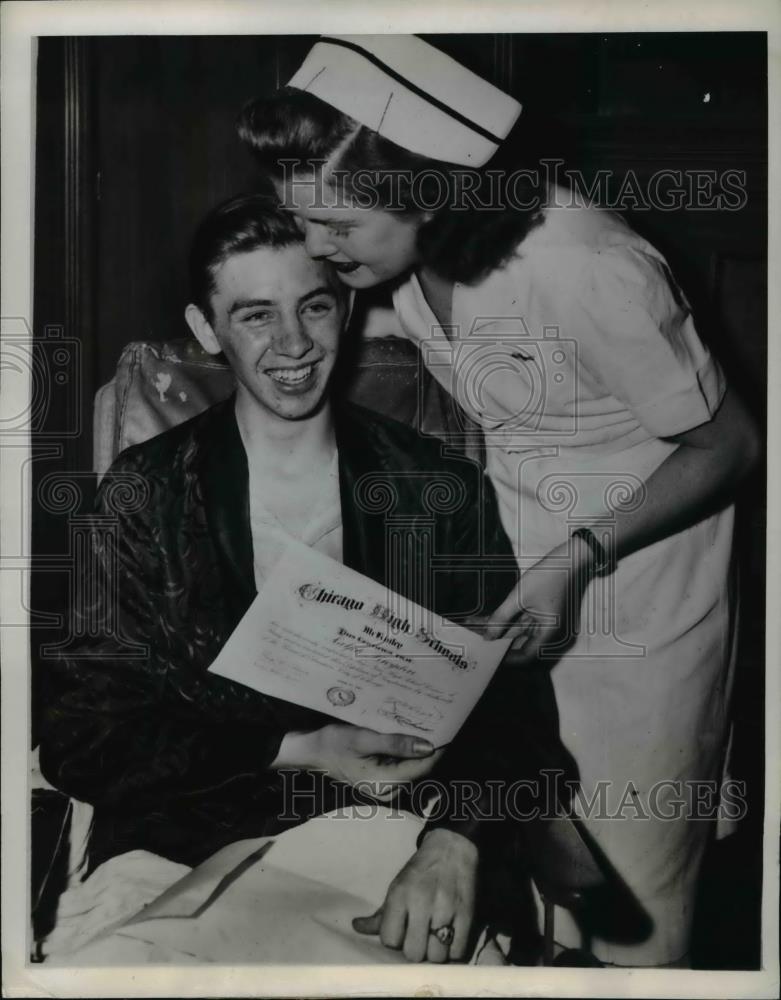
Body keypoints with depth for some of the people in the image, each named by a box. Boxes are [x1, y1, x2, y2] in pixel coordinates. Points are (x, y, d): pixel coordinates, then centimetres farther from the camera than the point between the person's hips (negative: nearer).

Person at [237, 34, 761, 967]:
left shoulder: (585, 269, -29)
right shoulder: (403, 257, -8)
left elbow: (727, 445, -15)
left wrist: (579, 557, -25)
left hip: (634, 599, -5)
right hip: (518, 576, 6)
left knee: (629, 892, 7)